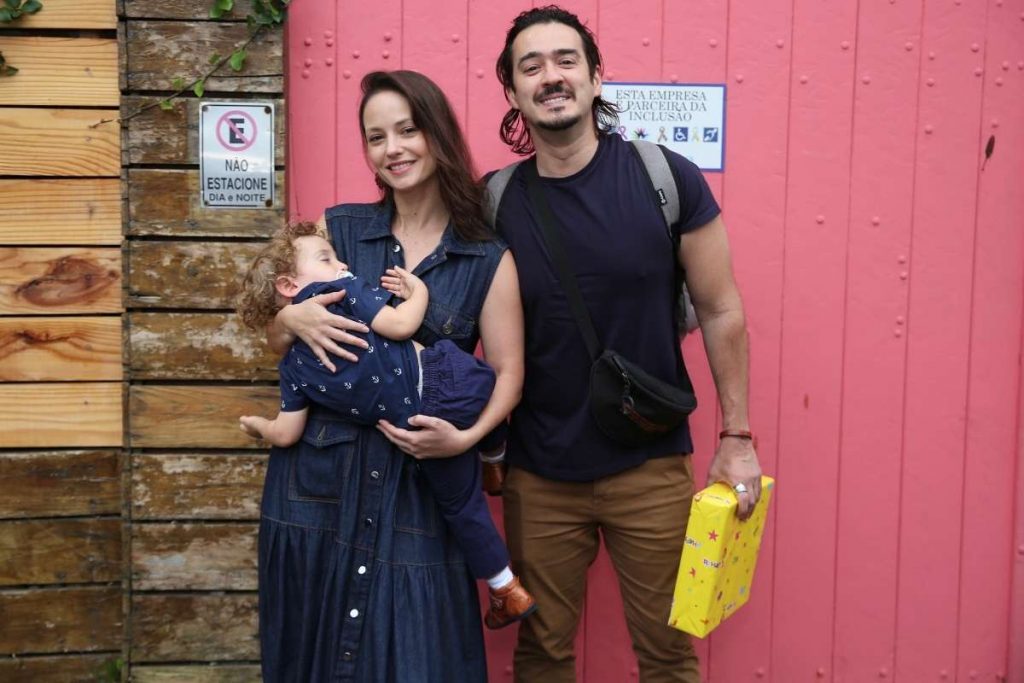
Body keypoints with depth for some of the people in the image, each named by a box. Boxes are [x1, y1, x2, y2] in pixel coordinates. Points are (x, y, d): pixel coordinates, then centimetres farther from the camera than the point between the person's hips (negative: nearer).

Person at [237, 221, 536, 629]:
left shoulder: (293, 364, 15)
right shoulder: (343, 289, 4)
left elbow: (286, 435, 12)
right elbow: (399, 325, -9)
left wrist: (257, 425, 34)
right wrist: (419, 290, 10)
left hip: (419, 430, 3)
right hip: (440, 377, -3)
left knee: (461, 505, 22)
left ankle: (508, 592, 27)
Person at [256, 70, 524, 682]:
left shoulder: (488, 258, -1)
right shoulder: (339, 230, 6)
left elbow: (508, 372, -1)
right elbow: (275, 340, 12)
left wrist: (467, 437, -18)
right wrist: (294, 320, -11)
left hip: (423, 489, -2)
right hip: (320, 482, 2)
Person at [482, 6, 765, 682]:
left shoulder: (666, 179, -9)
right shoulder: (495, 202, -5)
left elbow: (721, 310, -3)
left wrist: (737, 437, -1)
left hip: (652, 469, -1)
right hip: (538, 477, 1)